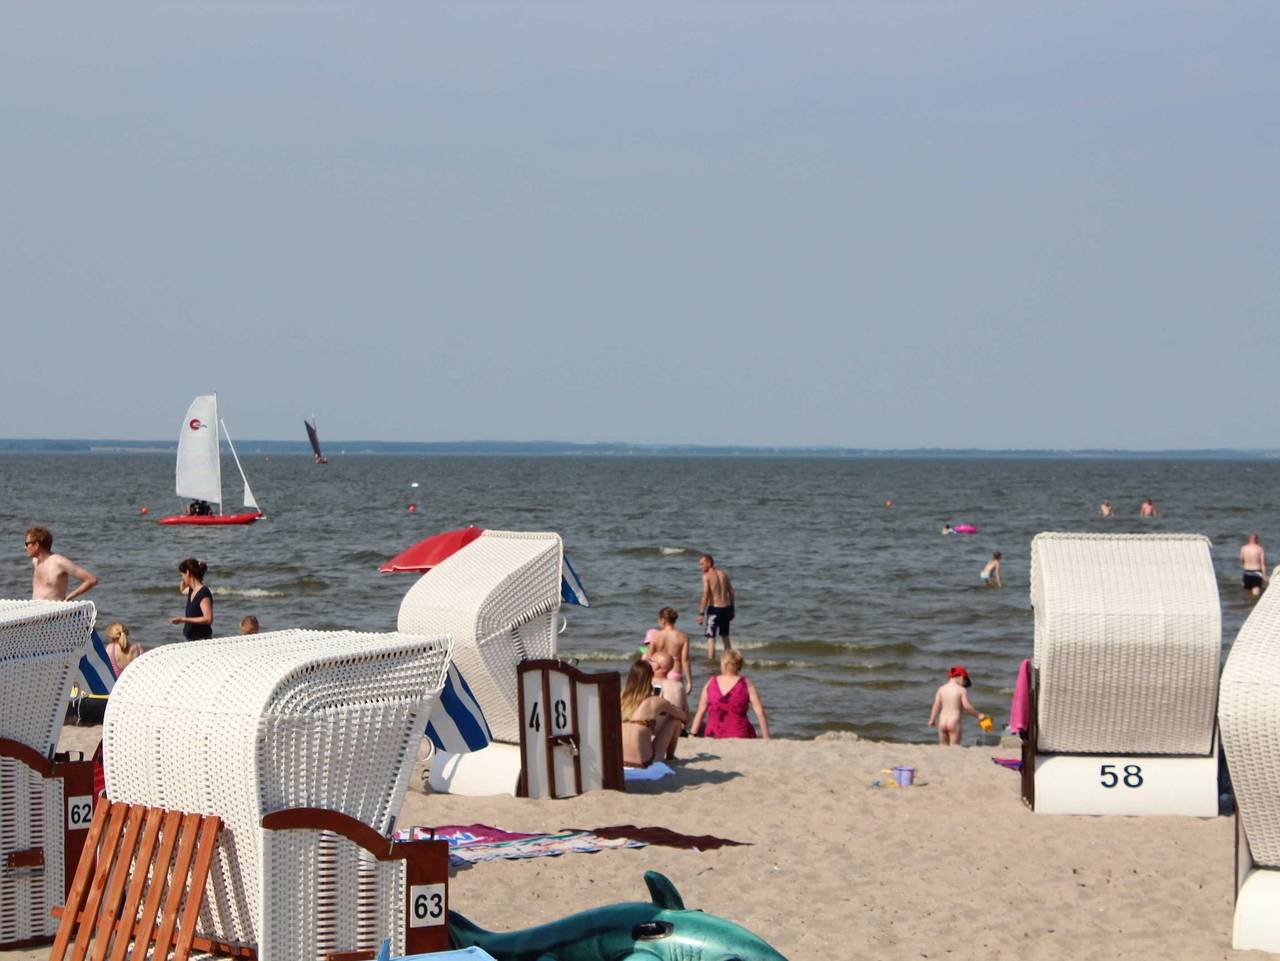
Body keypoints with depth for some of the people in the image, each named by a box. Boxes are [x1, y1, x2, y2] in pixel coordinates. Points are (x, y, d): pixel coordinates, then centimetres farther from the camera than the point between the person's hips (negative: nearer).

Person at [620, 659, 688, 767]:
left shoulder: (621, 699, 0)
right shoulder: (656, 702, -9)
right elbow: (685, 717, 12)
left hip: (621, 761, 5)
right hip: (644, 763, -5)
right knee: (675, 719, 14)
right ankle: (670, 757, 32)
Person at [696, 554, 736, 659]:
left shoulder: (706, 576, -11)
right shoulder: (723, 573, 8)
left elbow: (705, 596, -18)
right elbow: (731, 591, 12)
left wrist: (701, 613, -16)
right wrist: (731, 609, 20)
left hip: (714, 608, -6)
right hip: (726, 607, 6)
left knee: (711, 637, 1)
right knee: (725, 637, 19)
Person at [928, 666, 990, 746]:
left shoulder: (942, 689, 5)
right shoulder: (962, 690, -7)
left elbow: (936, 705, 4)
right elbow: (967, 706, -13)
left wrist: (932, 720, 11)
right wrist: (978, 715, -2)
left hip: (942, 722, 4)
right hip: (955, 723, -4)